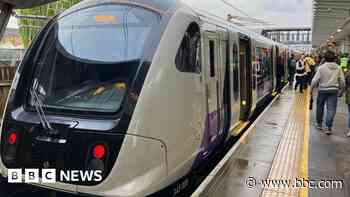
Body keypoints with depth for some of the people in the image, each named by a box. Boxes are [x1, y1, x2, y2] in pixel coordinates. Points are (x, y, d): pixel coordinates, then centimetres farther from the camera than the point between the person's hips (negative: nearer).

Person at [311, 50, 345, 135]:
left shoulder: (322, 67, -10)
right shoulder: (338, 68, -2)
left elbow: (315, 80, -10)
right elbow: (342, 81, 2)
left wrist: (311, 88, 2)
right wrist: (340, 89, 16)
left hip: (322, 90, -1)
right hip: (334, 90, 1)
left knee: (320, 107, 16)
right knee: (331, 109, 2)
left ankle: (319, 124, 29)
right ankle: (328, 127, -2)